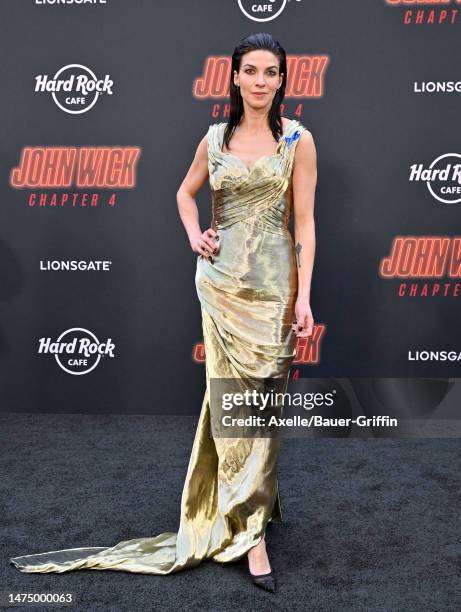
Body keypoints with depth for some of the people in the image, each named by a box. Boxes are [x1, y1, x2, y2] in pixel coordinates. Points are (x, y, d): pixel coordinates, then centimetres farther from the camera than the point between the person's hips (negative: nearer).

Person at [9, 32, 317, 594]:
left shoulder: (297, 139, 0)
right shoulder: (215, 138, 7)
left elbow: (304, 221, -3)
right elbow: (185, 193, 23)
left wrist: (304, 296, -8)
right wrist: (194, 235, 3)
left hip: (273, 282, -1)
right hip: (221, 279, 2)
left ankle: (251, 501, 28)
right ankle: (249, 530, 10)